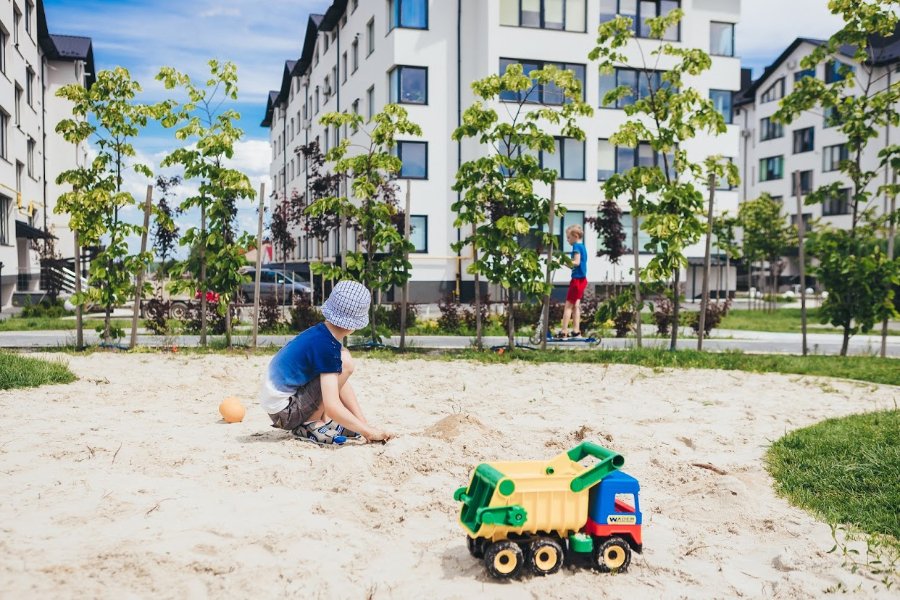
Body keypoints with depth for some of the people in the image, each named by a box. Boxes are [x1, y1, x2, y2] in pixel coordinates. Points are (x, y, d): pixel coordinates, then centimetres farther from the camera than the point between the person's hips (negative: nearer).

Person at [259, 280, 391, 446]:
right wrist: (368, 432, -18)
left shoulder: (319, 333, 4)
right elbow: (332, 407, -28)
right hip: (284, 413, -9)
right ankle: (310, 425, -9)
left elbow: (341, 383, 11)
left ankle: (324, 420, 6)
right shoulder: (327, 346, -22)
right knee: (344, 363, -17)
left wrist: (364, 424, 7)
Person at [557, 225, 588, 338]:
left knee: (568, 305, -6)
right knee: (576, 305, 11)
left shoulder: (576, 246, -13)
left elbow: (577, 262, -23)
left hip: (577, 279, -9)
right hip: (582, 279, 9)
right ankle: (576, 331, 11)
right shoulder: (583, 246, 15)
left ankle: (564, 331, -7)